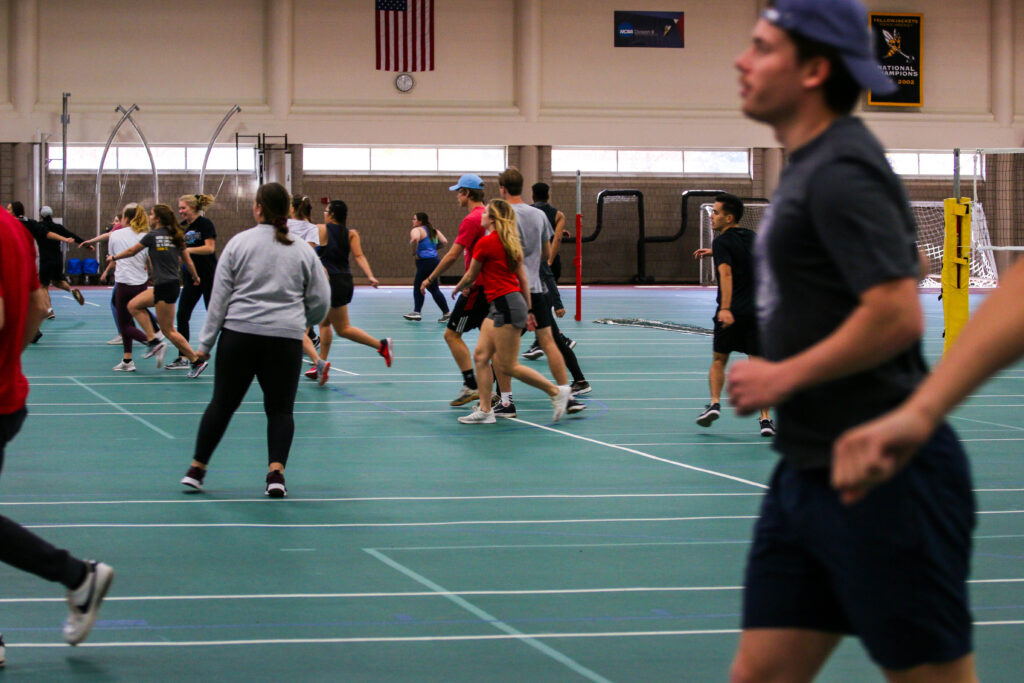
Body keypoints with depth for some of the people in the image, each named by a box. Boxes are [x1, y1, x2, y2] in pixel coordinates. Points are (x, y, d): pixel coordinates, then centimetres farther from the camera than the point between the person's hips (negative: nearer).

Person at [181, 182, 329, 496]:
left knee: (222, 402, 8)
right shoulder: (303, 251, 6)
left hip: (239, 334, 0)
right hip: (286, 339, 0)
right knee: (280, 408, 6)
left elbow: (219, 296, 1)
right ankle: (276, 471, -8)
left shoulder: (239, 243, 1)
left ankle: (197, 468, 15)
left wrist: (206, 341, 4)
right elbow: (320, 301, 9)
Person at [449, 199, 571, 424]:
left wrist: (456, 289, 20)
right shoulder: (510, 242, 14)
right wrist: (528, 311, 19)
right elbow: (523, 279, 15)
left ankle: (557, 391, 0)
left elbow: (471, 276, 0)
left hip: (505, 304, -10)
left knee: (508, 366, -6)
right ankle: (485, 410, 8)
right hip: (498, 307, 10)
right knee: (481, 355, 8)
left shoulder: (485, 242, -11)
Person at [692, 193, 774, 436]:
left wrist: (725, 308, -31)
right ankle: (765, 419, -4)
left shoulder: (723, 242, -8)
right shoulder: (752, 237, 11)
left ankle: (715, 403, -2)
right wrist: (715, 252, 37)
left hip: (731, 313, -4)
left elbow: (726, 273, -23)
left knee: (719, 361, 15)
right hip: (757, 309, 4)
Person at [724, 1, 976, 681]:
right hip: (809, 472, 10)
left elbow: (898, 315, -26)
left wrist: (784, 377, -16)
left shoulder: (840, 174, -16)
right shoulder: (810, 166, 14)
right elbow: (909, 265, 27)